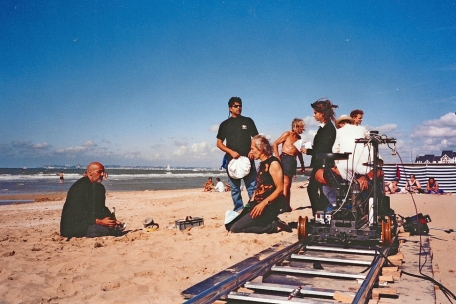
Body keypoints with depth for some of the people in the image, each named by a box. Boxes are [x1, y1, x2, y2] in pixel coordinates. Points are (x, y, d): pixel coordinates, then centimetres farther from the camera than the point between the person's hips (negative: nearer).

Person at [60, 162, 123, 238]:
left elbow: (101, 208, 15)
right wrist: (100, 222, -30)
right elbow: (78, 213, -22)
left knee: (116, 227, -9)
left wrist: (113, 220, -5)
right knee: (106, 229, -30)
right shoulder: (79, 187, -16)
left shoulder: (100, 187, 10)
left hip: (92, 222, 8)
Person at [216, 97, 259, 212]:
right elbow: (219, 143, 7)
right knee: (235, 189, 3)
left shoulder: (248, 121, 11)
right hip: (232, 160, 1)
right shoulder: (225, 124, 11)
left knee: (252, 187, -5)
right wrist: (231, 152, -9)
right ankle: (238, 211, 10)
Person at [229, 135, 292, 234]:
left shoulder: (273, 163, -12)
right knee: (232, 224, 5)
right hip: (258, 204, 10)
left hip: (269, 207, -10)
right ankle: (271, 222, 4)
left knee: (235, 228, -15)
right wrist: (251, 202, 7)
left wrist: (263, 204, -24)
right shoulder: (262, 164, 15)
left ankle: (274, 226, -9)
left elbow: (280, 189, -18)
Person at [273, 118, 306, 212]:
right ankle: (285, 205, -12)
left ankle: (287, 205, 18)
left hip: (293, 160, 7)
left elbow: (299, 152, 23)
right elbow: (275, 143, -7)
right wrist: (277, 157, -14)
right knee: (286, 183, -12)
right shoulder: (287, 134, -3)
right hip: (284, 158, -7)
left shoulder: (298, 137, 16)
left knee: (288, 184, 11)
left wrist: (302, 165, 21)